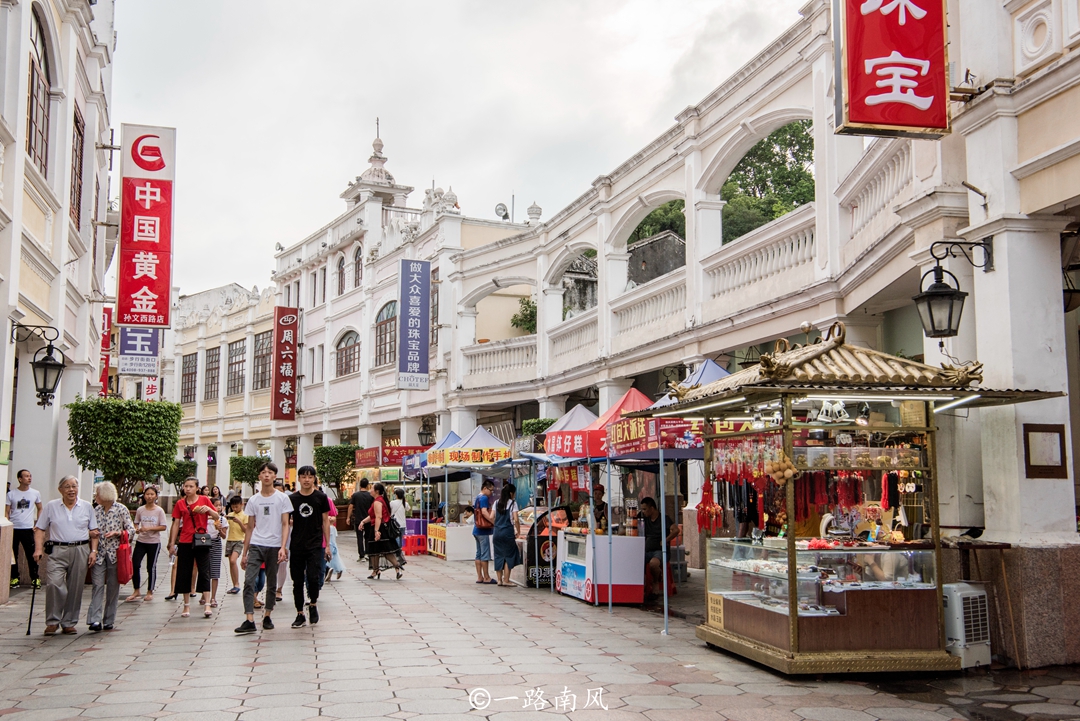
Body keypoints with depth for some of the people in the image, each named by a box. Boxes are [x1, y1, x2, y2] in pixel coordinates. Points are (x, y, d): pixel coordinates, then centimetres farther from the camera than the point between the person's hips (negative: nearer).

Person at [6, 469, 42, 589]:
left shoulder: (35, 493, 3)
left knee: (31, 555, -1)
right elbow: (6, 512, 3)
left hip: (28, 529, 0)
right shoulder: (11, 494, 0)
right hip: (13, 529, 0)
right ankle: (15, 578, 17)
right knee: (13, 555, 6)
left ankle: (35, 578, 7)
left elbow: (39, 509, 14)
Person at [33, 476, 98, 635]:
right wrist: (38, 548, -8)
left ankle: (69, 623, 15)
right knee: (54, 584, -17)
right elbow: (40, 529, 5)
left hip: (80, 551, 2)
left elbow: (94, 532, 11)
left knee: (75, 588, 4)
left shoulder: (87, 507, 9)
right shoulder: (51, 506, 6)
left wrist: (93, 551, 2)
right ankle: (52, 622, -3)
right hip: (57, 551, -2)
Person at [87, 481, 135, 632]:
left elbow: (131, 530, -1)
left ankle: (109, 621, 11)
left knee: (113, 587, 3)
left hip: (115, 553, -2)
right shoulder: (96, 511, 10)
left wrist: (117, 533, -16)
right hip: (99, 553, 2)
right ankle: (95, 619, -15)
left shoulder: (121, 509, -1)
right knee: (97, 585, -9)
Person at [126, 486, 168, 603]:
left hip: (154, 542, -3)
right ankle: (136, 591, 8)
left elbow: (163, 527, -7)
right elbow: (136, 524, 11)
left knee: (151, 567, 5)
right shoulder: (140, 510, 4)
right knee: (134, 564, -5)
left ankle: (150, 592, 17)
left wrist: (149, 528, -18)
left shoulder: (159, 510, -5)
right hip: (141, 541, 3)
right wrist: (138, 529, -11)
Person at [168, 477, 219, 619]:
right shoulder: (180, 504, 5)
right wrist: (172, 543, 5)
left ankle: (207, 605, -6)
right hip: (185, 542, 2)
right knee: (184, 574, 5)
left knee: (204, 572, -5)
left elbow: (216, 517, 3)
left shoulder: (204, 500, 1)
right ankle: (187, 606, 14)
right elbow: (176, 524, 8)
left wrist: (208, 509, -17)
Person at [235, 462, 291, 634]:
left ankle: (267, 617, 22)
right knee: (249, 581, -11)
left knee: (271, 584, 8)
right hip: (255, 546, 2)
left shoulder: (282, 498, 1)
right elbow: (250, 528, 13)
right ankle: (249, 620, -14)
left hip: (274, 547, -2)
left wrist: (282, 547, -15)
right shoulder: (253, 500, 9)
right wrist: (244, 553, 11)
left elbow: (285, 525, -3)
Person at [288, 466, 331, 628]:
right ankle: (300, 614, 16)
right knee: (297, 581, 5)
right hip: (296, 545, 2)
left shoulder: (321, 497, 1)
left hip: (315, 544, -2)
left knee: (313, 577, -13)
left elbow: (325, 521, 5)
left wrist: (327, 544, 2)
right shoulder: (292, 498, 4)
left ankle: (313, 604, 14)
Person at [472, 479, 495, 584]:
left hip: (477, 529, 10)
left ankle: (479, 577, 13)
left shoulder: (477, 498, 19)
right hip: (483, 530, -10)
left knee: (479, 554, 10)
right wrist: (494, 522, -21)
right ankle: (486, 577, -3)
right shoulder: (484, 498, -11)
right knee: (485, 554, -6)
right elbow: (484, 512, -22)